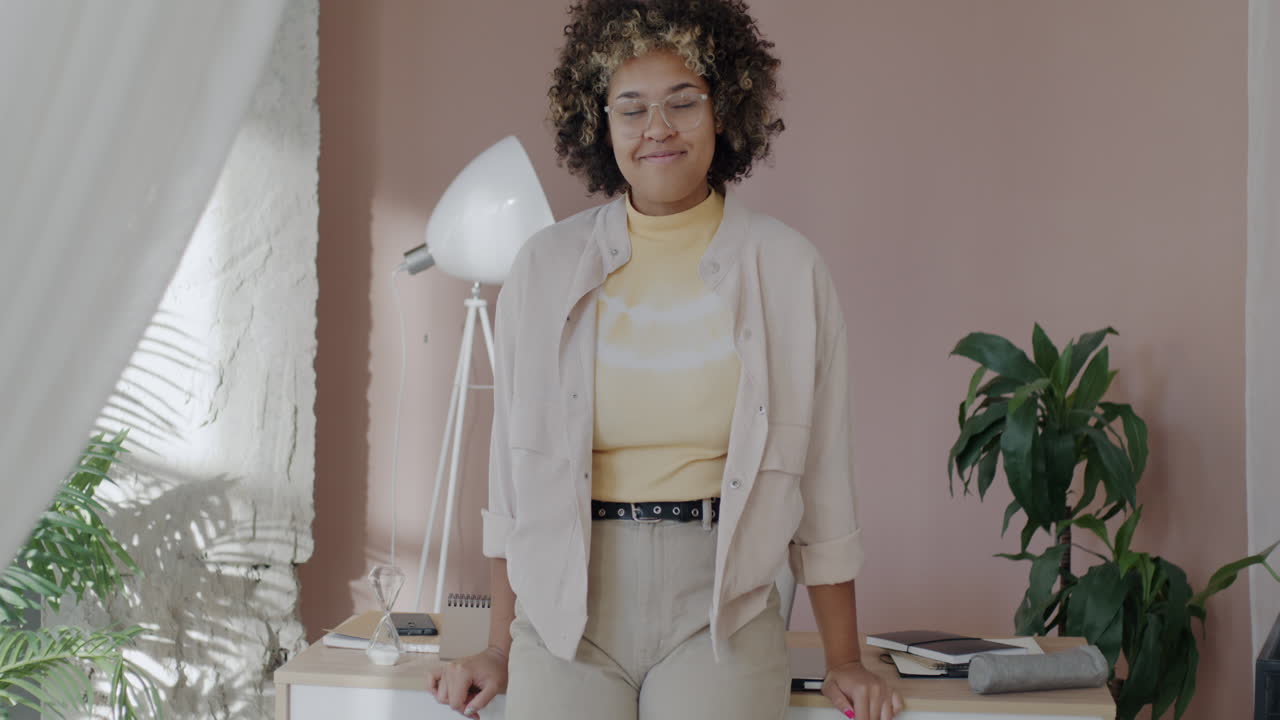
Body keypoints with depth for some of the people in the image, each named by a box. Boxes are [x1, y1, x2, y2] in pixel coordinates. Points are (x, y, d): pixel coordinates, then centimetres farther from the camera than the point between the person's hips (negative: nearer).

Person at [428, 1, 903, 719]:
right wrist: (502, 649, 10)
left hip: (719, 611, -1)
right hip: (569, 605, 1)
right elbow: (513, 466, 9)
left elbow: (823, 471, 4)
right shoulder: (547, 266, 3)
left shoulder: (788, 268, 0)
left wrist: (845, 660, 6)